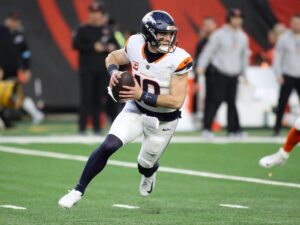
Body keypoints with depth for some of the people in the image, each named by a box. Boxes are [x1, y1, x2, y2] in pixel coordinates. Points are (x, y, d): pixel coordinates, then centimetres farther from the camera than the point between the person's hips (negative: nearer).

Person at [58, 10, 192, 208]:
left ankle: (149, 174, 56)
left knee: (145, 165, 16)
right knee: (108, 146, -18)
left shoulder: (178, 60, -27)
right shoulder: (136, 45, -15)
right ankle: (78, 191, -6)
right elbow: (112, 58, 6)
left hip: (162, 122, -2)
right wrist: (114, 72, -17)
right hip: (135, 110, 2)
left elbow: (176, 101, -27)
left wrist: (141, 95, -33)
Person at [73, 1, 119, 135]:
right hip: (87, 70, -3)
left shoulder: (108, 30, 11)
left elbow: (115, 45, 16)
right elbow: (76, 44, -10)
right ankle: (82, 128, -5)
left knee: (99, 100, 3)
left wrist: (113, 48, -8)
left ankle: (97, 128, 7)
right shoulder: (83, 30, 1)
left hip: (103, 70, 3)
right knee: (86, 98, -6)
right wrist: (93, 47, -17)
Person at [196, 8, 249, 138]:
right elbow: (209, 51, -8)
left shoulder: (243, 37, 10)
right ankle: (207, 128, -5)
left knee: (232, 102, 6)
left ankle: (233, 130, 11)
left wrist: (243, 72, 23)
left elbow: (244, 55, 21)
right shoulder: (219, 34, -6)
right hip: (219, 73, -5)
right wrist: (201, 67, -16)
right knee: (216, 101, -9)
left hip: (233, 75, 5)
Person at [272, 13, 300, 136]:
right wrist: (278, 74, -7)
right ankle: (277, 128, 8)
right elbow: (277, 57, 0)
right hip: (288, 76, -1)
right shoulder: (284, 38, -2)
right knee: (282, 103, 1)